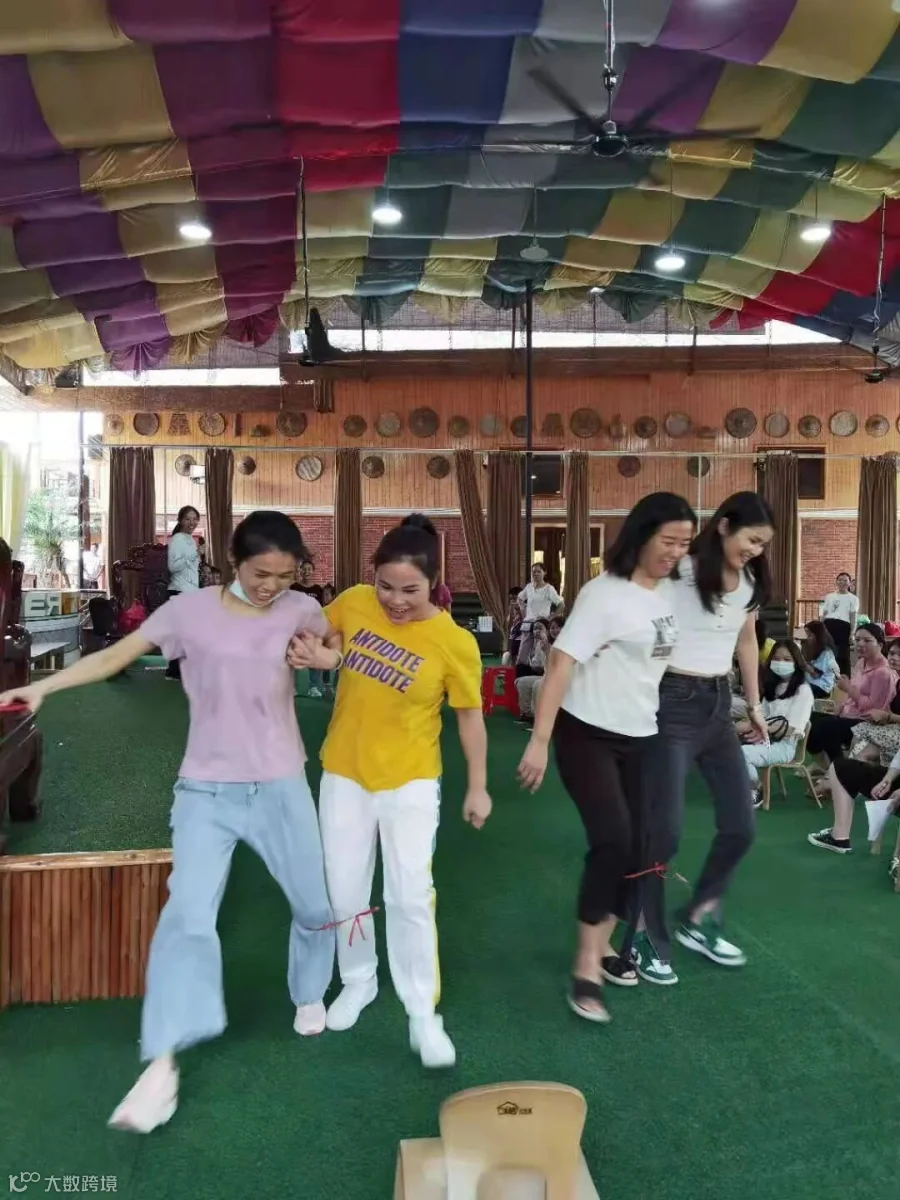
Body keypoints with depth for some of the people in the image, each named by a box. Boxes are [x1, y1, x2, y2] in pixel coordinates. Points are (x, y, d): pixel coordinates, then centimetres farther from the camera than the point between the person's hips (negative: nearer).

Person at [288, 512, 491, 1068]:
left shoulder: (455, 643, -19)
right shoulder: (354, 603, -12)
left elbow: (470, 716, -6)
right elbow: (318, 641, 9)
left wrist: (479, 787, 0)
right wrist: (316, 654, -16)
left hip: (410, 781, -3)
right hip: (345, 774, 4)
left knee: (411, 896, -4)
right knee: (346, 892, 13)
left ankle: (424, 1014, 14)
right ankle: (359, 981, 38)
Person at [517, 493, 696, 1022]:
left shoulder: (671, 591, 4)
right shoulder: (605, 593, -17)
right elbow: (562, 661, -21)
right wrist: (540, 741, -25)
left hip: (640, 738, 7)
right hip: (587, 733, -7)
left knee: (635, 846, 8)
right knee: (612, 840, -16)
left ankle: (601, 947, 27)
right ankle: (586, 966, -2)